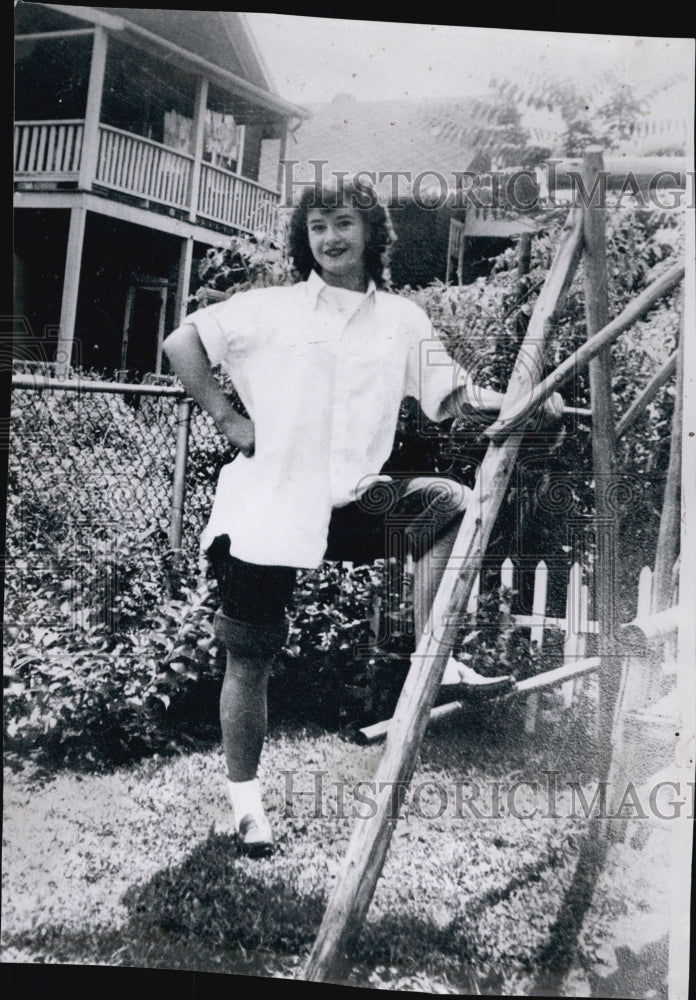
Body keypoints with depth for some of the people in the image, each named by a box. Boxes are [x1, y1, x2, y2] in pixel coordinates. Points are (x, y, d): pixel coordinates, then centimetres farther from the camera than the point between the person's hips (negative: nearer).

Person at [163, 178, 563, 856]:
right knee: (249, 659, 5)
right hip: (264, 506, -2)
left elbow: (450, 398, 4)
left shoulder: (403, 319, 8)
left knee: (451, 502, -20)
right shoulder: (272, 308, 1)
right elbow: (180, 343, 3)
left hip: (350, 501, 2)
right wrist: (226, 420, -4)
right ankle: (244, 797, 24)